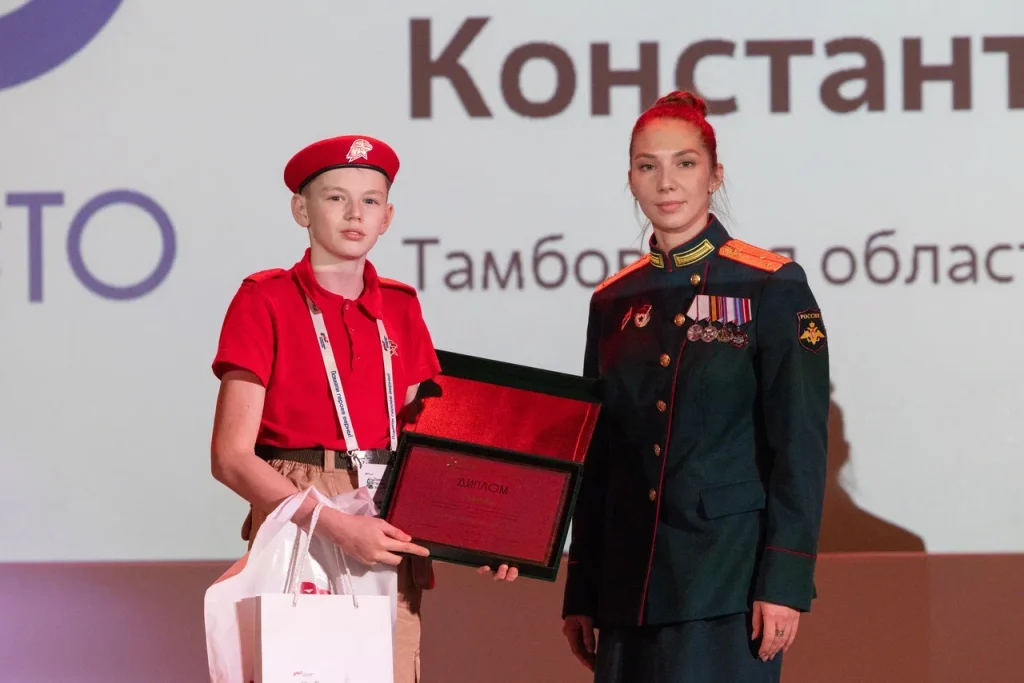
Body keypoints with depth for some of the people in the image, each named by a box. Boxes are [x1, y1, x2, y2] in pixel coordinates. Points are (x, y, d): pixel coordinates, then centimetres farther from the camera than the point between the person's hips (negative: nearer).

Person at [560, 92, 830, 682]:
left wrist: (785, 583, -13)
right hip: (630, 584, 5)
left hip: (730, 577, -5)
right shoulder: (615, 301, 11)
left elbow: (802, 448, -7)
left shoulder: (773, 286, -3)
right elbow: (597, 457, 14)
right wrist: (581, 596, 11)